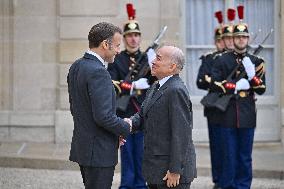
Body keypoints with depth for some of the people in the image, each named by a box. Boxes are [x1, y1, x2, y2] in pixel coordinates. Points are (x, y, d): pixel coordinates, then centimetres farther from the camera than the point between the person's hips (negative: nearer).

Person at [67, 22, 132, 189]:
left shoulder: (76, 67, 9)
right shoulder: (98, 72, -20)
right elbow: (104, 116, -25)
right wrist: (126, 128, -7)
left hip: (82, 146, 9)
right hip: (99, 151, -9)